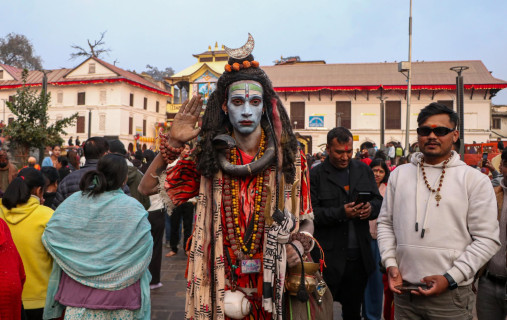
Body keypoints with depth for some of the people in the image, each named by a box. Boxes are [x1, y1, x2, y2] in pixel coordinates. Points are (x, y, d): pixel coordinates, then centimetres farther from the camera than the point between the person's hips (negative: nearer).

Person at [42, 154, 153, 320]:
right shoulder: (133, 208, -15)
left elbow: (49, 237, -1)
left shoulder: (73, 202, -6)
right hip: (118, 294, -2)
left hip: (78, 292, 3)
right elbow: (145, 251, -14)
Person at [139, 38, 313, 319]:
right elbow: (148, 188, -5)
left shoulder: (289, 156, -3)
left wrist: (299, 245, -15)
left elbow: (306, 221, 5)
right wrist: (173, 143, -14)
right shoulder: (207, 155, -3)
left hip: (271, 285, 0)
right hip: (217, 285, 0)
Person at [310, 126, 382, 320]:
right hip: (329, 257, -4)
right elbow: (311, 213, -12)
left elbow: (378, 200, 12)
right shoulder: (316, 175, -7)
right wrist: (341, 213, -23)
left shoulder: (364, 170, 9)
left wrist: (371, 208, -11)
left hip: (359, 255, 5)